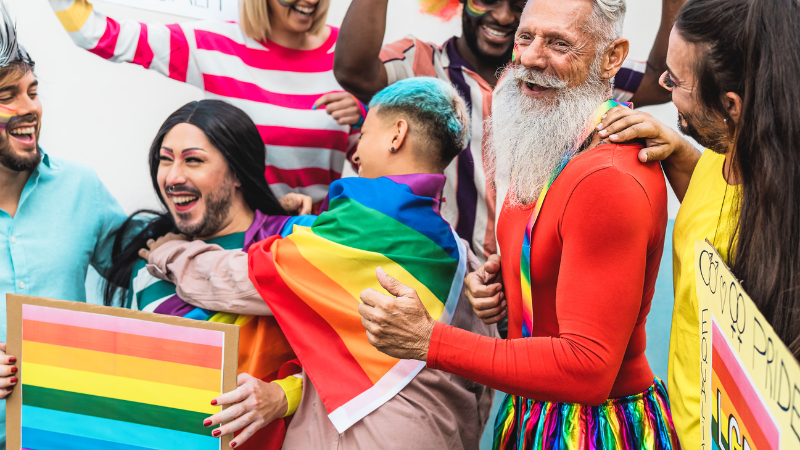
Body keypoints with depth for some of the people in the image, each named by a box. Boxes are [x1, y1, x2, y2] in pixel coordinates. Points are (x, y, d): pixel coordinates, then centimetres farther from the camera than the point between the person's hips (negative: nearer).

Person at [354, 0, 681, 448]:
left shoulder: (610, 180, -26)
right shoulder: (544, 150, 4)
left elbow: (588, 369, -28)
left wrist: (430, 340, -27)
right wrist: (496, 280, -1)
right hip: (533, 414, 9)